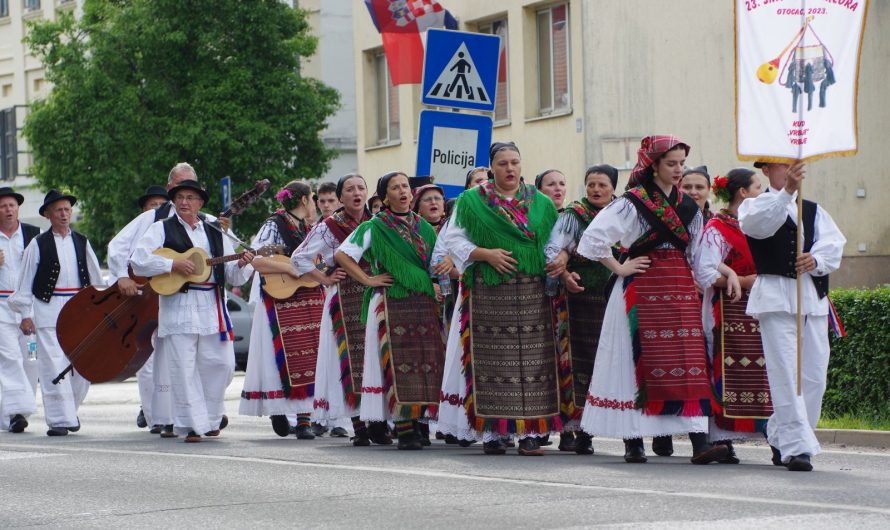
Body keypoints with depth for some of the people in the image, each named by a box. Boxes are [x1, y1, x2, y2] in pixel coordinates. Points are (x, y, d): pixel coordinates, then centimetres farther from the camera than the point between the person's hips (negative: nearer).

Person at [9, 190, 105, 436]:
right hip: (48, 311, -4)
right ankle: (59, 419, -5)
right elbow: (26, 281, 3)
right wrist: (26, 314, -2)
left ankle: (70, 411, 22)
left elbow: (96, 279, 18)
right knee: (53, 365, -9)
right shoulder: (38, 245, 2)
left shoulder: (81, 243, 12)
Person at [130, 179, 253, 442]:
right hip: (178, 306, -3)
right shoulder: (162, 229, 6)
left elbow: (231, 277, 16)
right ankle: (192, 425, 0)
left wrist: (241, 264, -6)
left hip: (212, 307, 3)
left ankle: (212, 416, 22)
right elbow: (138, 262, -6)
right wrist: (173, 265, -13)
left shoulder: (215, 233, 16)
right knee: (184, 368, -5)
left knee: (221, 364, 0)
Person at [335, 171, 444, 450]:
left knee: (425, 363, -1)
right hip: (391, 304, -5)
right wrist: (368, 280, -6)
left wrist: (438, 287, 10)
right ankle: (403, 427, -9)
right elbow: (342, 254, -2)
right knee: (398, 364, -9)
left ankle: (417, 422, 5)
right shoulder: (375, 227, 1)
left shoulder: (424, 227, 16)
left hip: (424, 304, 5)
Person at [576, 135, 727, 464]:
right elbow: (594, 238, -11)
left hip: (681, 289, 5)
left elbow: (697, 254, 20)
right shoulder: (632, 202, -4)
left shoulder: (688, 206, 15)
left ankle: (699, 443, -10)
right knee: (640, 362, -3)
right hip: (643, 290, -5)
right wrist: (619, 269, -7)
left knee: (690, 364, -4)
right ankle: (633, 442, 4)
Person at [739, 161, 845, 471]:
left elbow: (834, 242, 7)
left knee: (814, 375, 3)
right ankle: (796, 446, -13)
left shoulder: (813, 211, 19)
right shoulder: (756, 206, 4)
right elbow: (758, 223, -20)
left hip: (813, 298, 5)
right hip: (775, 296, -5)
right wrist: (788, 190, -33)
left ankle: (781, 439, 18)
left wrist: (816, 259, -14)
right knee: (786, 374, -11)